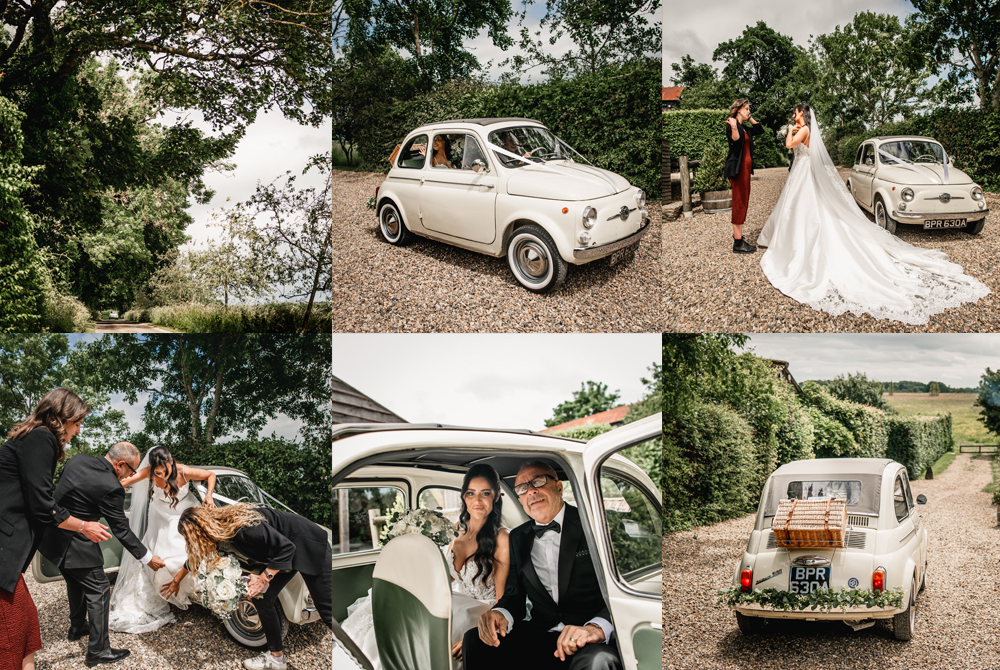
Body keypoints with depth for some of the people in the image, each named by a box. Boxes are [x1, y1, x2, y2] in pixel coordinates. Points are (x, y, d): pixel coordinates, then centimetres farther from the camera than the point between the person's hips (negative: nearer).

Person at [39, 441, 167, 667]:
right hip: (74, 544, -9)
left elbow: (60, 488, 14)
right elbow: (121, 530, -15)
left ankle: (77, 627, 47)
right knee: (98, 591, 3)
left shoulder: (78, 459, -2)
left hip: (52, 536, 9)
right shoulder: (111, 488, -23)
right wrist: (148, 558, -5)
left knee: (76, 581, 28)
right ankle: (98, 651, 7)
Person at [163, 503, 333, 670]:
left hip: (310, 545, -8)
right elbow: (195, 556, 17)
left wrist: (263, 578, -29)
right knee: (262, 600, 5)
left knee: (326, 609, -8)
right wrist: (177, 580, 29)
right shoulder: (217, 532, -7)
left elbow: (285, 548, -28)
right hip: (281, 553, 8)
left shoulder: (244, 528, -35)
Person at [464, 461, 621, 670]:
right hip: (540, 635, 5)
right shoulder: (518, 538, 18)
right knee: (474, 640, -14)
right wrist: (501, 614, -10)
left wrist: (598, 627, -30)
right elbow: (514, 595, 17)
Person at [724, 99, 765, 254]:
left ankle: (738, 236, 15)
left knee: (743, 202, 10)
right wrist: (734, 128, -40)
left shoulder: (744, 128, 18)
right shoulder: (731, 125, -9)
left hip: (746, 168, 10)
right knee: (739, 203, -10)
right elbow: (735, 142, -24)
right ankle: (738, 243, -10)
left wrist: (750, 118, 20)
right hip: (737, 168, -10)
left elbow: (760, 130, 29)